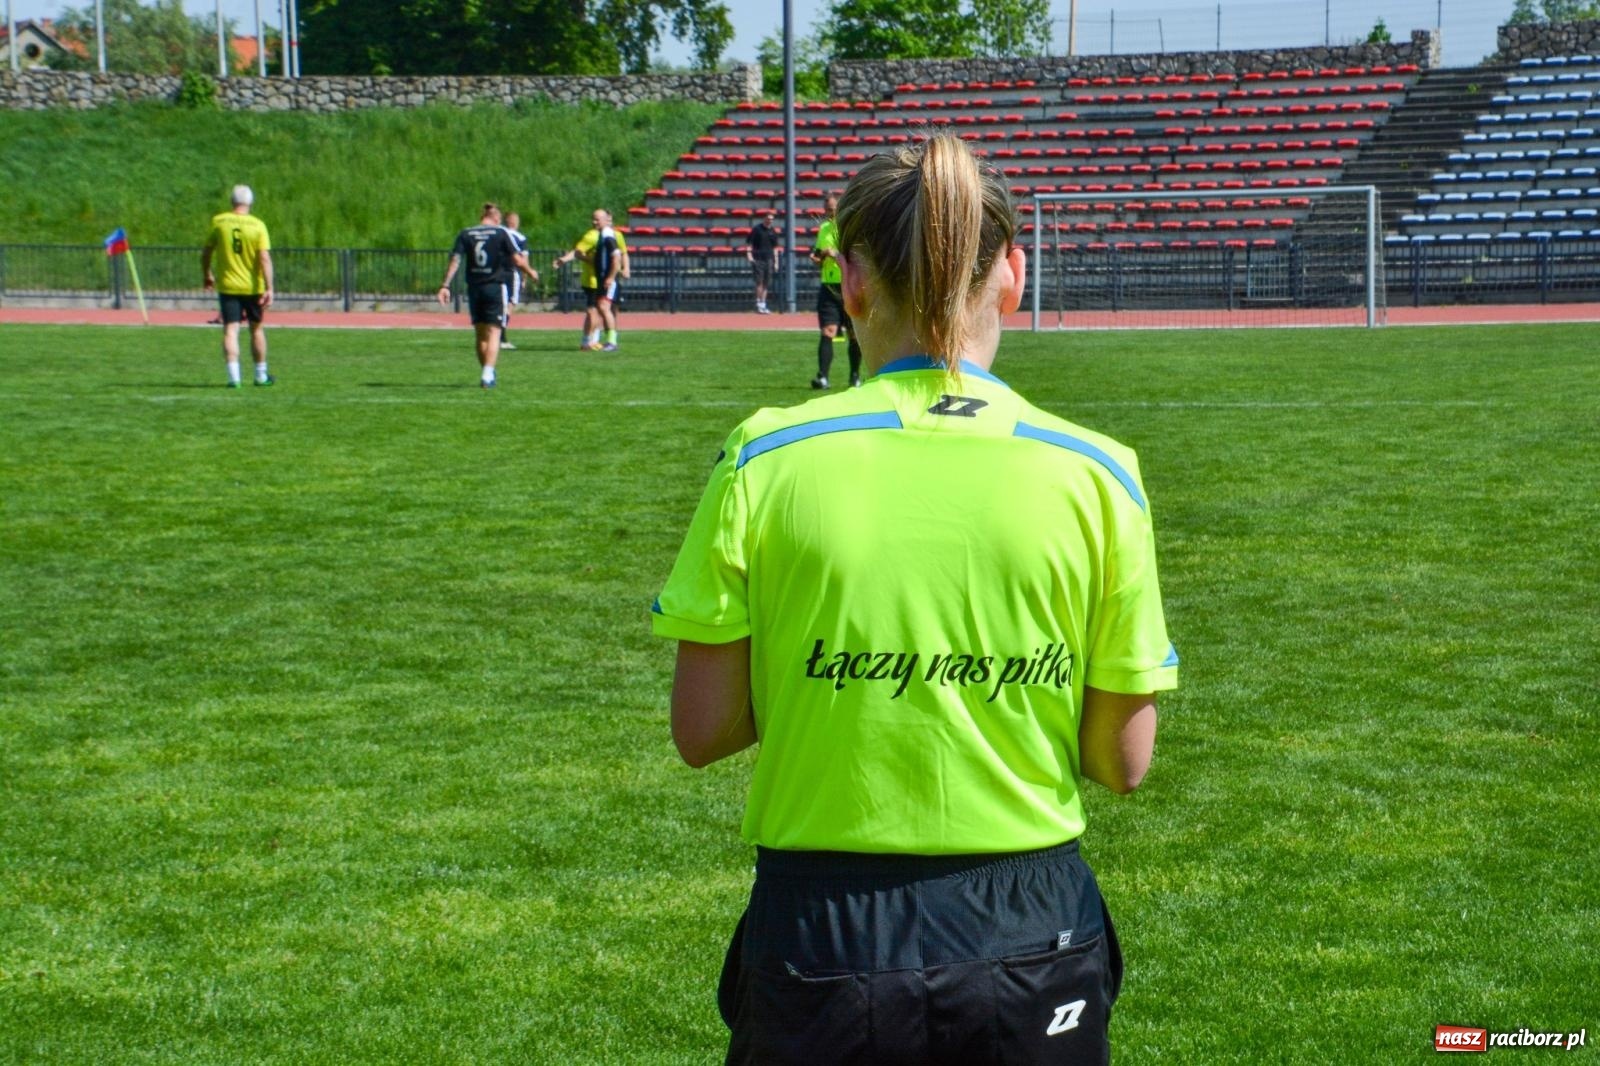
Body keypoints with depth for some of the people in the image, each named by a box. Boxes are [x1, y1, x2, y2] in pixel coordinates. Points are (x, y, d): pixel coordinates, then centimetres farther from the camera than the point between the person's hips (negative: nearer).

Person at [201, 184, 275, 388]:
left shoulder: (218, 222, -2)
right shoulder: (258, 225, -6)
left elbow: (206, 253, 5)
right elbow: (265, 258, -14)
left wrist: (207, 275, 22)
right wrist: (269, 288, -14)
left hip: (227, 286, 0)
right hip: (253, 287, 0)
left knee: (230, 330, -2)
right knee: (257, 329, 14)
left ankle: (233, 376, -15)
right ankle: (261, 376, 23)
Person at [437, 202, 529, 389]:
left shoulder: (465, 234, 5)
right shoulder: (501, 233, -3)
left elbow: (455, 260, -3)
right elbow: (518, 261, -5)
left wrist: (445, 285, -4)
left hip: (474, 288, 3)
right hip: (496, 287, -3)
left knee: (480, 334, 14)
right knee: (494, 333, -3)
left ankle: (486, 374, 20)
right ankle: (487, 375, -17)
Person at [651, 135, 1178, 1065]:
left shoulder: (763, 458, -8)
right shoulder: (1096, 474, -6)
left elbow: (701, 731, -4)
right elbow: (1123, 761, -1)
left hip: (823, 945, 0)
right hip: (1032, 937, 1)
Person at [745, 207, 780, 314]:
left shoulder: (773, 232, 14)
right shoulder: (756, 229, -1)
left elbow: (775, 248, 19)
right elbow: (748, 243, -2)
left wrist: (776, 262, 15)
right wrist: (749, 255, -15)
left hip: (769, 260, 5)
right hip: (758, 259, -5)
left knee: (766, 283, 6)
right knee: (759, 282, -10)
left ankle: (763, 306, 11)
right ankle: (759, 305, -8)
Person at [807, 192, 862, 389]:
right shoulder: (824, 229, 11)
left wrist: (836, 255, -21)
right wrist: (818, 257, -2)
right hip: (829, 286, 3)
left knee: (854, 335, 6)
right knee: (827, 332, -8)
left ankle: (855, 376, 18)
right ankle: (822, 376, -12)